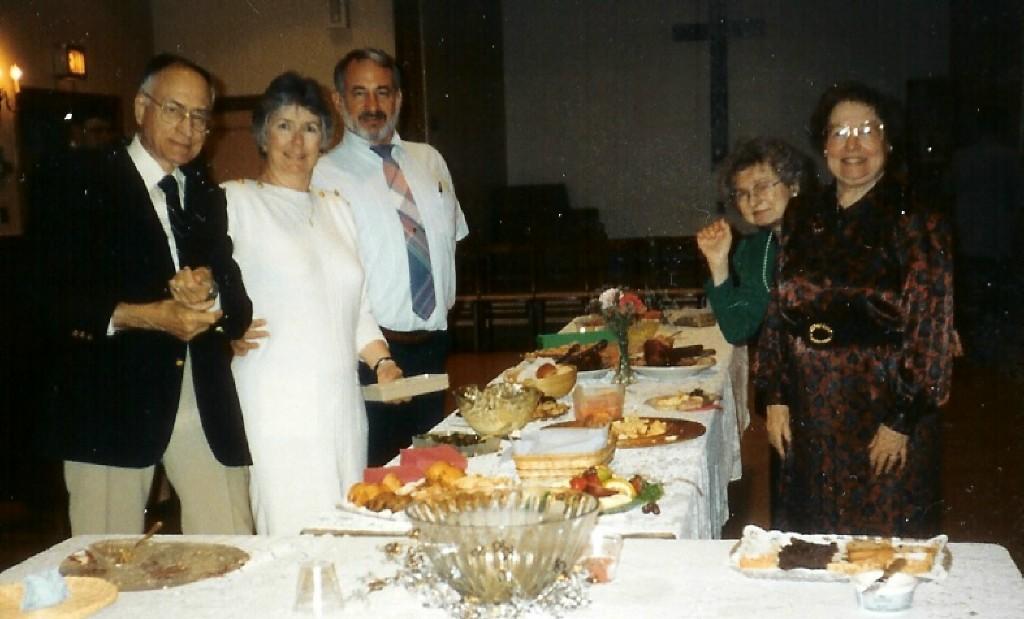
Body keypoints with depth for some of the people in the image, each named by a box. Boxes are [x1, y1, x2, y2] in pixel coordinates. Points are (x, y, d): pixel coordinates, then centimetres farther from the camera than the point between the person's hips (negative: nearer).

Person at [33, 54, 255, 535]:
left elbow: (241, 308, 11)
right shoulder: (77, 180, 4)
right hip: (112, 401, -3)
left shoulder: (210, 196, 18)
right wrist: (149, 316, -17)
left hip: (208, 405, 4)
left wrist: (211, 294, -11)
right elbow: (55, 297, -6)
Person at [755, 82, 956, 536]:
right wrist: (776, 397, 3)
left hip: (882, 414, -4)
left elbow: (930, 335, -9)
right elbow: (778, 315, 9)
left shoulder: (916, 225, -6)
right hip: (808, 418, 4)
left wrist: (901, 421, -12)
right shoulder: (802, 224, 7)